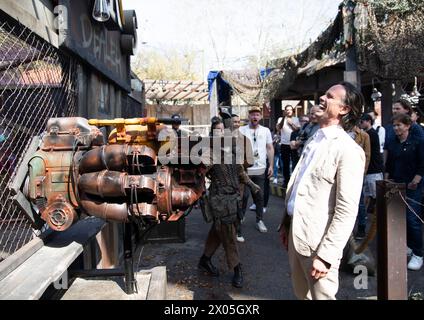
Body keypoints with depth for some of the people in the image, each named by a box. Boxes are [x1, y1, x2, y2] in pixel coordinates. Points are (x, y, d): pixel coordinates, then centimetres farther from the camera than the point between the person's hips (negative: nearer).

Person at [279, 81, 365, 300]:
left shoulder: (348, 150, -16)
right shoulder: (314, 140, 9)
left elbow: (347, 211, -20)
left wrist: (326, 255, -21)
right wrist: (285, 224, 15)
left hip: (317, 242, -7)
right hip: (296, 234, 7)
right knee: (302, 294, 21)